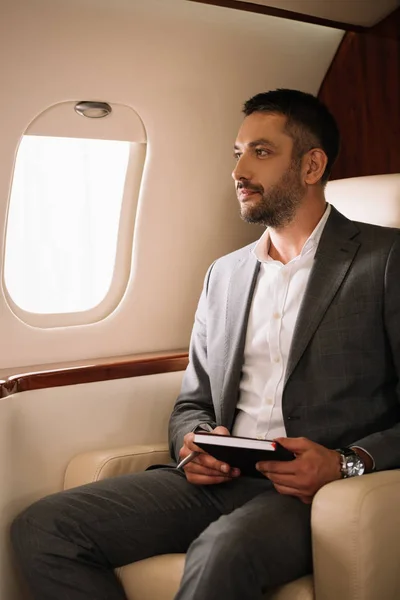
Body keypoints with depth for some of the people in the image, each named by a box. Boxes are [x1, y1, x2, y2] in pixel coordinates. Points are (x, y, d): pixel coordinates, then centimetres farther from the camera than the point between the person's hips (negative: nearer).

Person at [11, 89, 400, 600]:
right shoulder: (224, 274, 19)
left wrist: (348, 462, -18)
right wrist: (192, 442, -1)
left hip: (315, 493, -5)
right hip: (219, 481, 6)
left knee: (222, 554, -39)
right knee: (40, 529, -12)